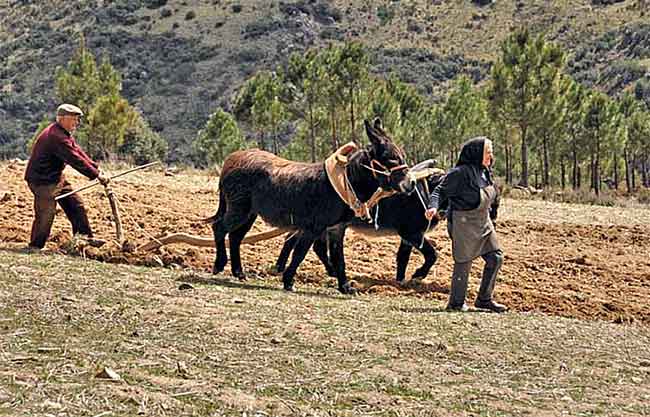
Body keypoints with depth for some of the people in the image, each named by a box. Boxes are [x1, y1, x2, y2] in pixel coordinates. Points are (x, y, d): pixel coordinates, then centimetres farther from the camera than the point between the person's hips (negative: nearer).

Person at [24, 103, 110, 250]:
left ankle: (85, 237, 14)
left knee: (76, 205, 9)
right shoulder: (56, 136, -26)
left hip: (56, 177, 11)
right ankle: (35, 246, 3)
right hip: (42, 180, -11)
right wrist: (96, 175, -23)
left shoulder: (65, 134, 9)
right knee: (46, 213, -9)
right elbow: (75, 159, -27)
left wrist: (96, 168, -3)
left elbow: (78, 152, 8)